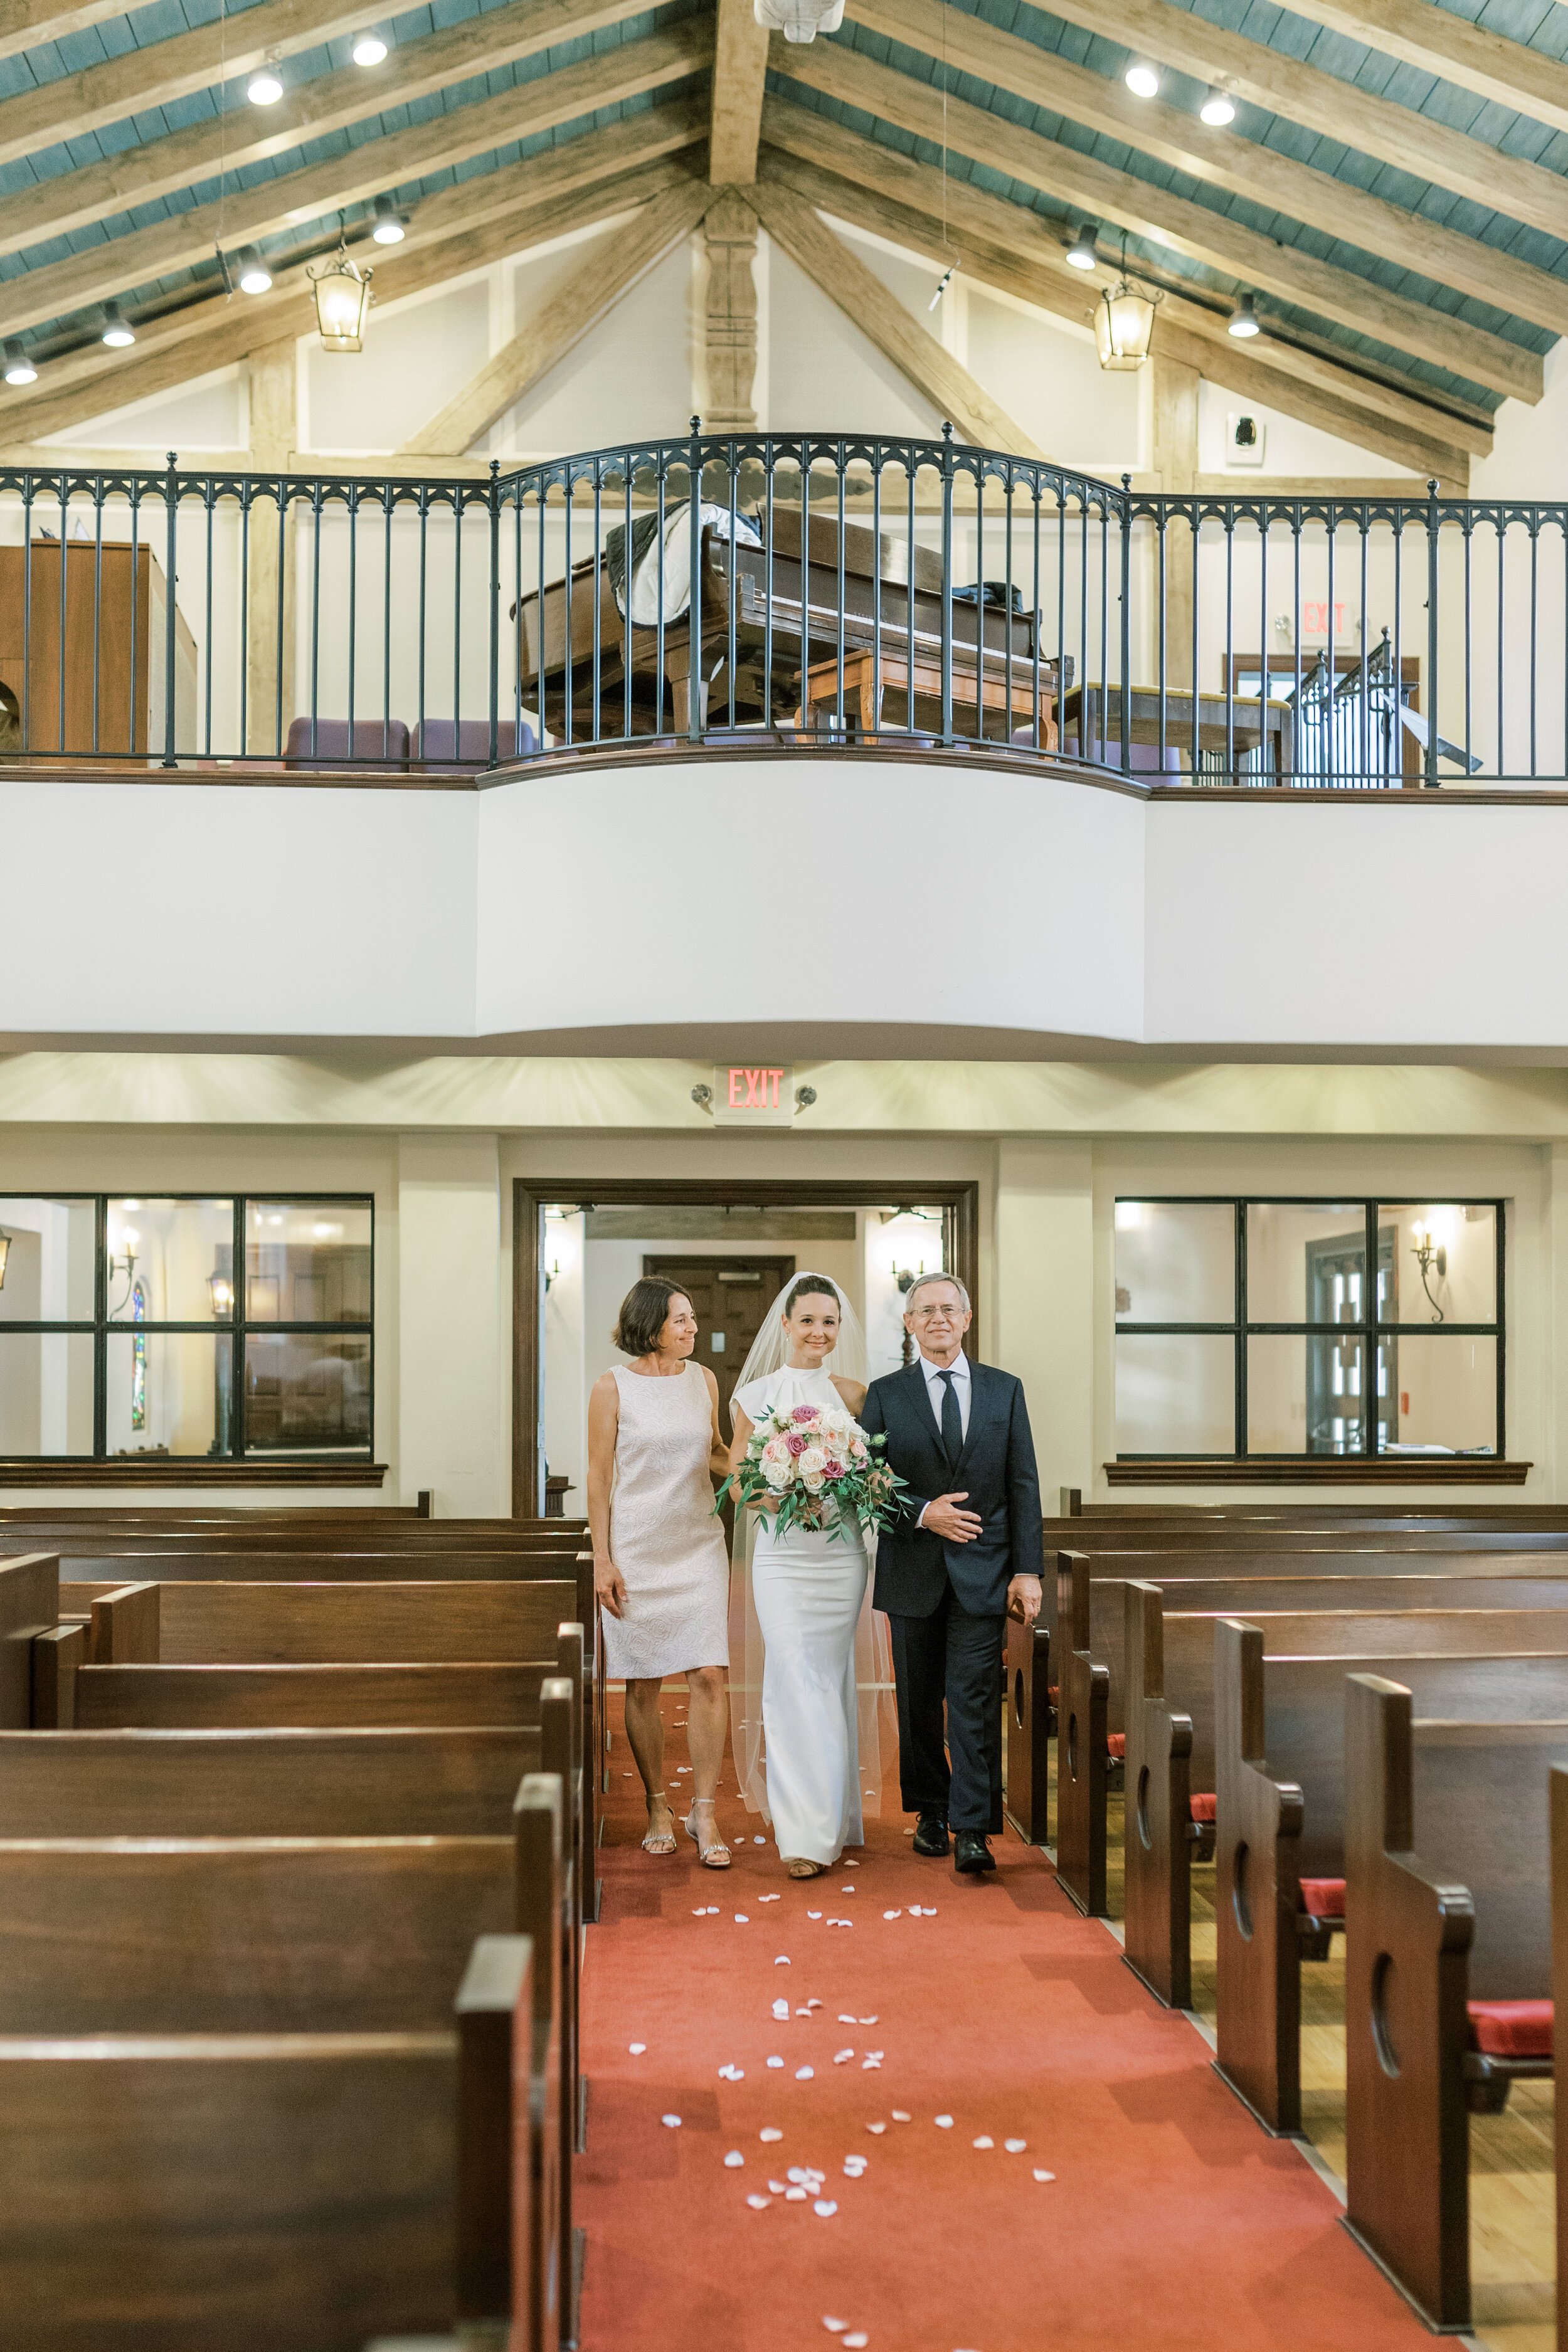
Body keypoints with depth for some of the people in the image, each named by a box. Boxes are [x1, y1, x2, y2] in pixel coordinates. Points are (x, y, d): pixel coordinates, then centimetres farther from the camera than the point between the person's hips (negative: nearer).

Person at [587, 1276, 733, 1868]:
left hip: (699, 1546, 3)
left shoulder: (703, 1379, 7)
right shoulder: (613, 1387, -3)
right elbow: (599, 1476, -2)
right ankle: (658, 1808, 19)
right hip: (636, 1549, -3)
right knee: (643, 1684, 4)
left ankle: (704, 1813, 2)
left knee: (709, 1675, -6)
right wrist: (602, 1561, -6)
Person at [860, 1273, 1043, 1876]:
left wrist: (1028, 1571, -3)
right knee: (919, 1701, 10)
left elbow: (1023, 1485, 3)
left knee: (974, 1700, -7)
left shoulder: (1005, 1390, 6)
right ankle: (930, 1811, 25)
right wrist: (922, 1513, -15)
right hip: (913, 1572, 1)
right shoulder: (884, 1394, 4)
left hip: (982, 1571, -1)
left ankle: (972, 1831, -6)